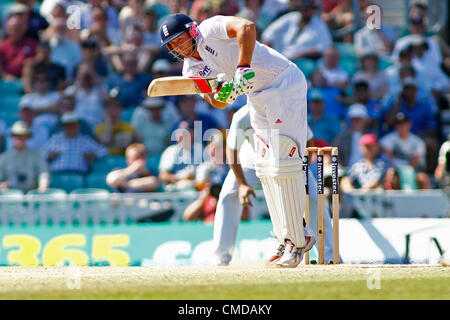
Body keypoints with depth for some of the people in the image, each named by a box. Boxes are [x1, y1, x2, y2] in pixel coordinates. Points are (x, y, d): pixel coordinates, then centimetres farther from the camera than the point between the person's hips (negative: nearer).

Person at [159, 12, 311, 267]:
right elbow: (219, 104, -1)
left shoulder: (210, 29, -12)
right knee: (266, 168, 8)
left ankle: (296, 241, -11)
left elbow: (247, 27, -30)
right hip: (258, 97, 9)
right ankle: (287, 239, 16)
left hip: (284, 83, -9)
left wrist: (242, 69, -34)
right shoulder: (191, 69, 8)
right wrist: (222, 94, -24)